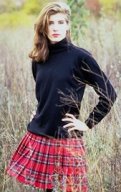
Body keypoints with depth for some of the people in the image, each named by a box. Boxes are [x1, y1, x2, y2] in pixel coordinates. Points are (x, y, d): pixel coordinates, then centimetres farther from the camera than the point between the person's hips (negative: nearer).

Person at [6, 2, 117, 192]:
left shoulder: (80, 57, -9)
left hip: (66, 139, -5)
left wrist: (88, 124, -7)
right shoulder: (39, 59, 7)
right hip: (38, 136, 5)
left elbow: (109, 94, -8)